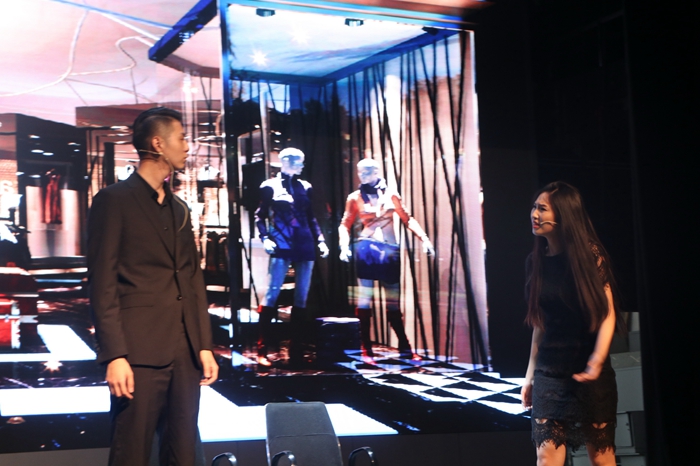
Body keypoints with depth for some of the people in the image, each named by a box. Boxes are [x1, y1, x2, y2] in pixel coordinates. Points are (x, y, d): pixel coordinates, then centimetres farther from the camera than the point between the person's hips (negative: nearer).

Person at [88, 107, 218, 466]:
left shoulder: (179, 208, 17)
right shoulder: (114, 200, -4)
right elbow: (103, 284, -9)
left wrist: (204, 345, 10)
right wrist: (114, 356, -15)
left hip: (185, 353, 7)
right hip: (140, 352, -6)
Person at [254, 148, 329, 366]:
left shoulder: (305, 187, 14)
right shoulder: (270, 186, 3)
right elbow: (260, 216, 3)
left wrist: (320, 240, 8)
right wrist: (265, 238, -11)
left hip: (304, 246, 5)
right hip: (281, 246, -5)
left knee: (301, 297, 5)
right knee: (272, 294, -10)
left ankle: (295, 349, 11)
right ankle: (262, 350, -8)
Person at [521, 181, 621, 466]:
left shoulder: (590, 254, -5)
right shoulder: (537, 261, 7)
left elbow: (607, 314, -10)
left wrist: (597, 360, -24)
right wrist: (530, 374, 14)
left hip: (588, 371, -3)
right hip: (549, 374, 4)